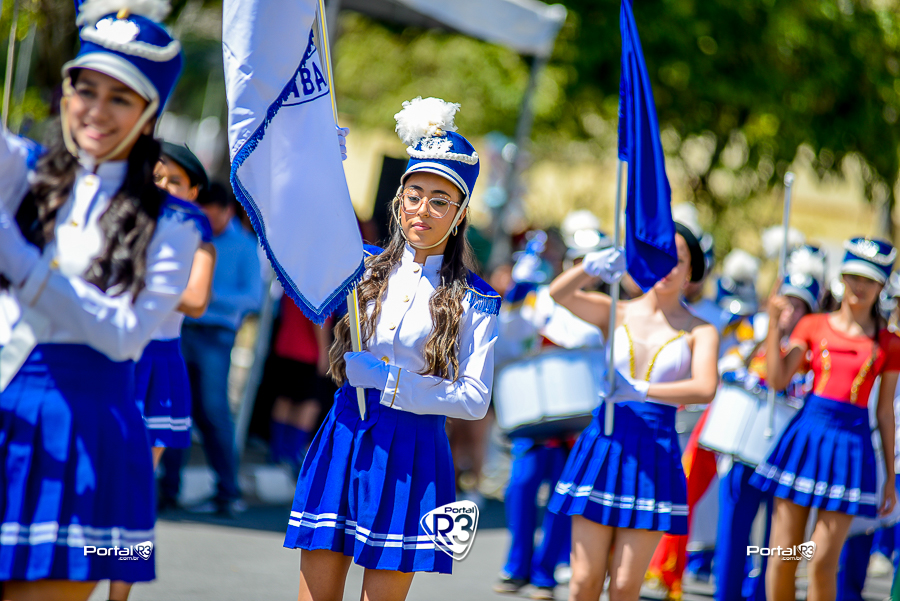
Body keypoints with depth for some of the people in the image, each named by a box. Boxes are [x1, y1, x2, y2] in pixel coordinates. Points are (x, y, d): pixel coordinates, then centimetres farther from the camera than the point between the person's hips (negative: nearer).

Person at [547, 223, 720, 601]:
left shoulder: (699, 332, 3)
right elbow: (558, 293, -8)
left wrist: (641, 391, -29)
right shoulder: (617, 314, 8)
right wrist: (591, 268, -28)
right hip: (602, 445, 1)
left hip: (654, 453, -1)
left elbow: (705, 389, -15)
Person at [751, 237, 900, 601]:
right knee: (782, 555, 1)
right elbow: (778, 380, -2)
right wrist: (774, 324, -9)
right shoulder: (813, 326, 6)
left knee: (823, 562, -5)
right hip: (805, 435, 1)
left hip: (851, 445, -1)